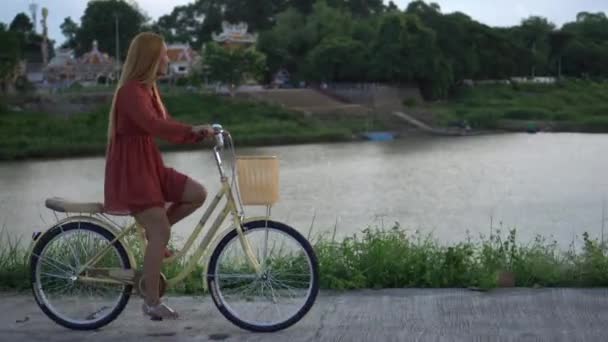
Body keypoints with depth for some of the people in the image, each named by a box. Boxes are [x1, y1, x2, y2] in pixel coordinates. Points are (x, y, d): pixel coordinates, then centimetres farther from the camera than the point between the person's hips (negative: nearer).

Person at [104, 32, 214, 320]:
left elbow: (166, 126, 13)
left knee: (198, 194, -2)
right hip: (130, 170, -9)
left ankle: (152, 233, 12)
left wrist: (201, 133, 0)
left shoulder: (148, 89, 13)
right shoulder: (130, 91, -17)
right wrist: (193, 130, -35)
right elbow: (153, 125, -32)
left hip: (149, 166, 9)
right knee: (161, 233, -12)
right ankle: (152, 303, -2)